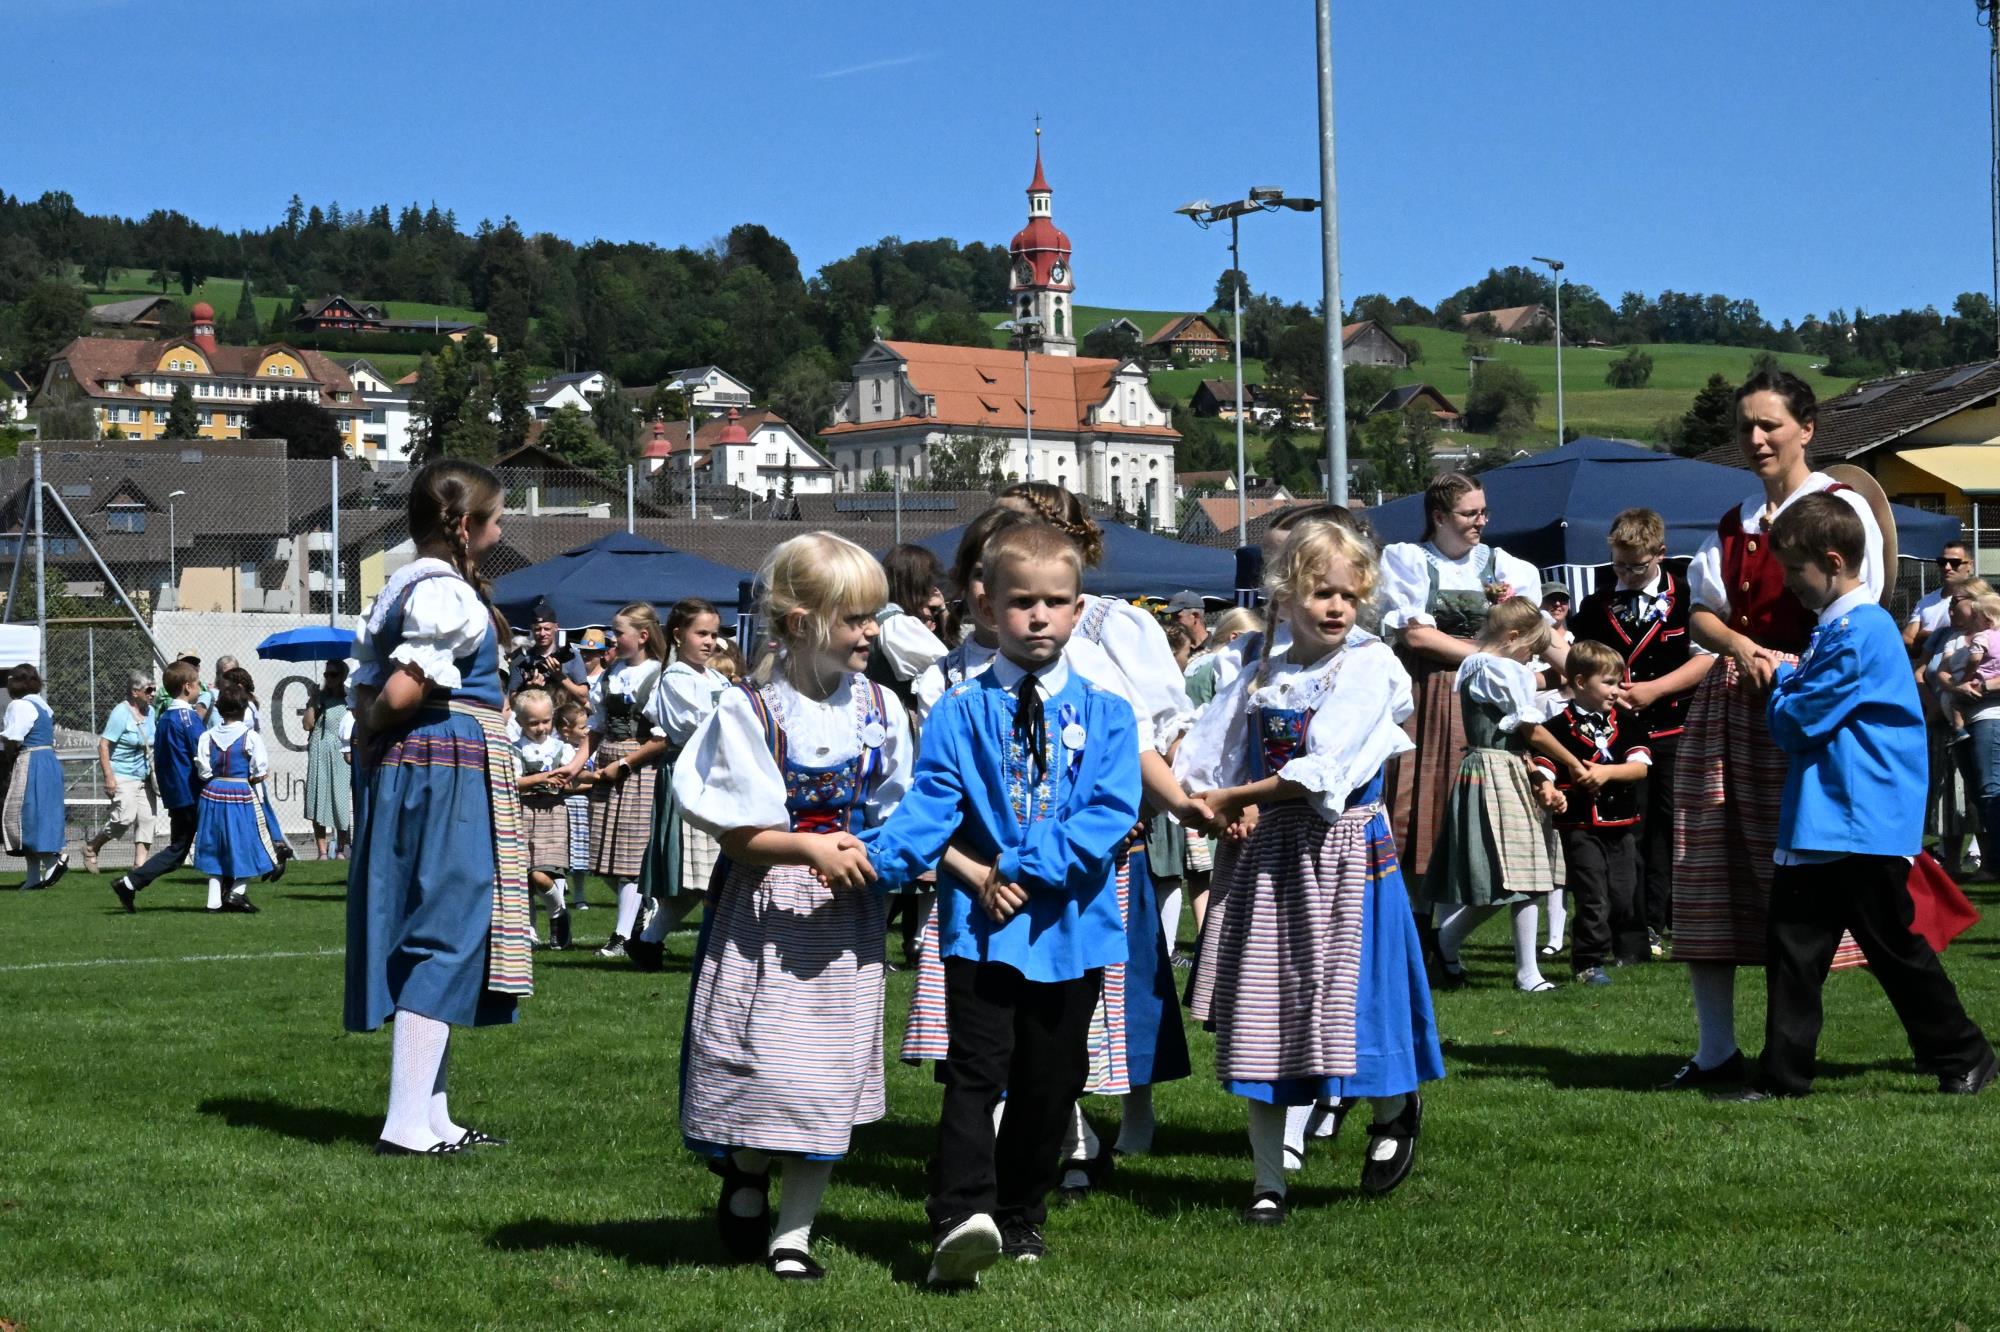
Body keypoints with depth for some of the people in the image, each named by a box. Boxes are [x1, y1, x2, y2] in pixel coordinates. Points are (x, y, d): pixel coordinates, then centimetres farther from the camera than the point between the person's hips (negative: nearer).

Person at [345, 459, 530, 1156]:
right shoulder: (449, 594, -14)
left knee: (425, 943, 12)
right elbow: (402, 694, -20)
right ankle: (407, 1123, -9)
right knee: (444, 939, -8)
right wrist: (376, 732, -2)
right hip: (449, 772, -10)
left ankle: (432, 1116, 17)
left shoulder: (397, 587, 17)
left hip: (400, 774, 10)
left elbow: (366, 695, 13)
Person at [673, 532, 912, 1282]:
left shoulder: (880, 707, 3)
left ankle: (793, 1232, 13)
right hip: (764, 910, -3)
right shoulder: (750, 711, -9)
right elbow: (736, 832, -10)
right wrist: (810, 848, -23)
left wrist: (876, 856, -9)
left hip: (846, 912, 4)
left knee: (830, 1074, 3)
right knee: (761, 1058, -4)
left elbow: (899, 814, 10)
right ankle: (745, 1172, 27)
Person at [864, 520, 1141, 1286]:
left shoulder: (1104, 715, 3)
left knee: (1049, 1080, 11)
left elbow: (1108, 815, -8)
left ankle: (1021, 1221, 25)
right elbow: (930, 809, -8)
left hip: (1070, 926, 2)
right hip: (981, 923, -2)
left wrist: (1022, 869, -16)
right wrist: (975, 874, -28)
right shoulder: (960, 712, 0)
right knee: (976, 1071, -11)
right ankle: (961, 1219, -20)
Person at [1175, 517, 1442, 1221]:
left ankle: (1393, 1113, 29)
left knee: (1348, 995, -4)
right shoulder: (1259, 679, 10)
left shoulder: (1372, 667, -4)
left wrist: (1233, 796, -14)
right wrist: (1229, 813, -13)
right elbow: (1201, 764, 8)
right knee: (1262, 1012, 3)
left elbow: (1325, 770, -15)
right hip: (1268, 854, 4)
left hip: (1345, 849, -4)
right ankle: (1268, 1182, 11)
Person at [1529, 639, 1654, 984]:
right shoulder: (1560, 728, -5)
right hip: (1581, 827, -4)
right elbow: (1542, 771, -8)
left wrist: (1606, 772, -16)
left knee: (1626, 891, 10)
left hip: (1622, 825, 4)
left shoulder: (1625, 723, 8)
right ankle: (1588, 962, 2)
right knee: (1593, 896, -5)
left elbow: (1640, 766, -1)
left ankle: (1630, 951, 24)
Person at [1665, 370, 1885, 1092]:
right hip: (1726, 705, 7)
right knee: (1708, 876, 4)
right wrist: (1743, 647, -9)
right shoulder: (1733, 523, 19)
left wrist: (1787, 665, -19)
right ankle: (1715, 1052, 10)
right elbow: (1702, 614, 11)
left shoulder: (1841, 508, -2)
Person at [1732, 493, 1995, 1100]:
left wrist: (1780, 685, 2)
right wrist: (1786, 674, 6)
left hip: (1865, 825, -9)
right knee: (1793, 951, 5)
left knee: (1895, 948, 3)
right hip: (1815, 824, 9)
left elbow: (1799, 722, -17)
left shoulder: (1859, 631, -17)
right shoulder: (1836, 626, 15)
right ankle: (1782, 1077, 6)